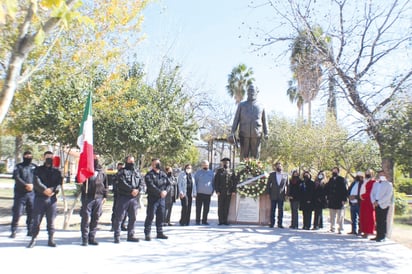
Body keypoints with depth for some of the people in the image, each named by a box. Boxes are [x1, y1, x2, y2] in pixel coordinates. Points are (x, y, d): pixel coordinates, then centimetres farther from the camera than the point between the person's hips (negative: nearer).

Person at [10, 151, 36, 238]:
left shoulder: (34, 167, 12)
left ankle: (30, 230, 14)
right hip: (20, 193, -3)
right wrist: (26, 185, -22)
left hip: (32, 193, 3)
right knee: (17, 213, -4)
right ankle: (14, 231, 6)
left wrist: (32, 185, -14)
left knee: (32, 213, 5)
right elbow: (16, 177, -11)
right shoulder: (18, 166, 4)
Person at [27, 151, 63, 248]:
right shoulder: (38, 170, 8)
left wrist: (53, 190, -21)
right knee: (36, 220, 1)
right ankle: (33, 239, 13)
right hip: (39, 198, -1)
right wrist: (44, 190, -23)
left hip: (52, 199, 1)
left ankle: (51, 240, 13)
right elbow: (36, 182, -8)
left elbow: (59, 183, -1)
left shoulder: (56, 171, 12)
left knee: (51, 221, 6)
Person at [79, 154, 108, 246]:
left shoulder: (102, 171, 12)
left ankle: (92, 238, 17)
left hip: (99, 198, 4)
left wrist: (105, 196, 11)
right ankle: (85, 239, 6)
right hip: (87, 197, -3)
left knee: (95, 219, 7)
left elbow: (105, 184, 16)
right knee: (86, 218, -3)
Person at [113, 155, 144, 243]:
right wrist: (131, 190, -22)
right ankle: (117, 236, 5)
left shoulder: (137, 172, 17)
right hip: (123, 197, -5)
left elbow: (142, 182, 6)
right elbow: (122, 183, -14)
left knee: (133, 218, 11)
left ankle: (130, 235, 21)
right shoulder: (122, 172, 0)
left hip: (134, 198, 5)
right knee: (119, 217, -2)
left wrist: (138, 190, -13)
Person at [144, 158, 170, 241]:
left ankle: (160, 233, 22)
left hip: (162, 198, 6)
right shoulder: (149, 175, -5)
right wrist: (160, 192, -25)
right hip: (152, 198, -6)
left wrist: (166, 191, -11)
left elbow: (168, 184, 9)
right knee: (150, 216, -4)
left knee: (161, 216, 11)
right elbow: (151, 186, -18)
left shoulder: (163, 174, 14)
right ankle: (147, 234, 4)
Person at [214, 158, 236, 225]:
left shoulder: (231, 172, 10)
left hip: (229, 192, 2)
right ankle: (221, 220, 8)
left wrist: (234, 191, 0)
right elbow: (215, 181, 1)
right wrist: (217, 190, -7)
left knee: (227, 207, 5)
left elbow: (234, 182, 9)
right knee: (220, 207, 2)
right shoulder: (219, 171, 4)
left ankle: (226, 220, 13)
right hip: (221, 192, -2)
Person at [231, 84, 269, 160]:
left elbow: (264, 121, 15)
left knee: (255, 157, 1)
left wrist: (266, 133, 5)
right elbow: (236, 119, 9)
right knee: (244, 155, -2)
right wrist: (233, 132, -1)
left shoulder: (261, 106, 14)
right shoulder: (241, 105, 12)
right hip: (244, 135, 0)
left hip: (256, 136, 1)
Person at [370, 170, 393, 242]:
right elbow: (372, 193, 15)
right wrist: (373, 201, -3)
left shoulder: (388, 184, 0)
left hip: (384, 205, -5)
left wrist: (379, 202, -15)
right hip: (376, 205, 5)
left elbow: (388, 196, -11)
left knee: (383, 221, -4)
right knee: (378, 221, 6)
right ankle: (378, 236, 11)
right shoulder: (375, 184, 18)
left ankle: (383, 237, 0)